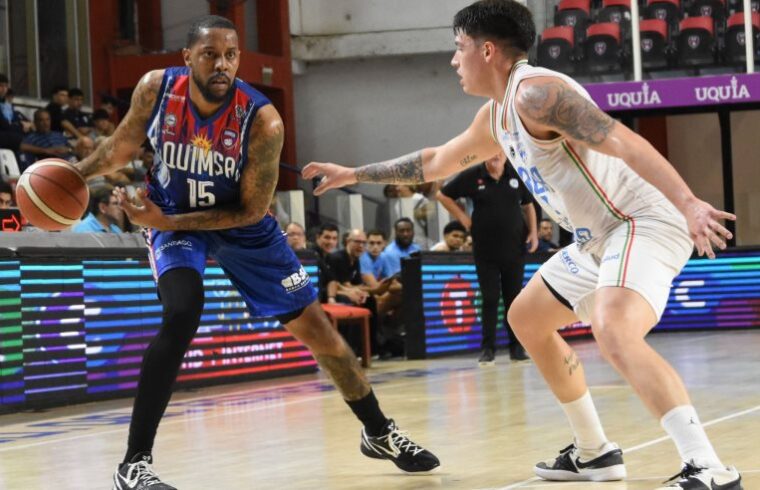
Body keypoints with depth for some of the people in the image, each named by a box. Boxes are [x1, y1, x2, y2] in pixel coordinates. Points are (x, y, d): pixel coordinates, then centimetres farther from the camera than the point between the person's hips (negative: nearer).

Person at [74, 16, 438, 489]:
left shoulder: (262, 120, -29)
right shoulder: (156, 89, -22)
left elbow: (252, 210, -21)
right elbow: (124, 144, 0)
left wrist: (164, 221, -26)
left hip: (240, 222, 1)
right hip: (173, 216, -1)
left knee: (315, 327, 4)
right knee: (182, 313, -29)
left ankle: (379, 432, 26)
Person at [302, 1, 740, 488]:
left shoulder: (536, 92, -18)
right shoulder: (497, 116, 14)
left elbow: (624, 142, -29)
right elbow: (437, 161, 32)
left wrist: (688, 203, -41)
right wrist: (355, 174, 40)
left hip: (643, 223, -11)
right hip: (601, 235, 11)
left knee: (613, 331, -34)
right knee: (527, 318, 23)